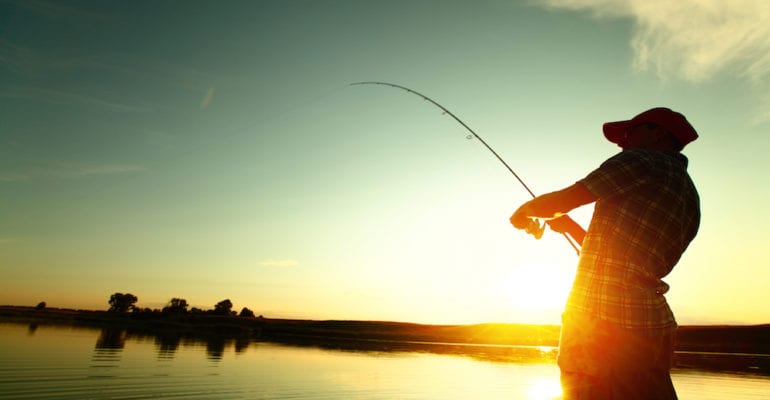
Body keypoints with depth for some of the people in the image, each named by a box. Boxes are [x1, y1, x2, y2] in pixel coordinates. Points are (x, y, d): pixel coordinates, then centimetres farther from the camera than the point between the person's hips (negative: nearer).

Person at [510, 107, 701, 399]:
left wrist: (524, 212, 13)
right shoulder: (690, 198, 21)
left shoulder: (643, 161, -4)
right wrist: (569, 225, 26)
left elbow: (559, 202, -7)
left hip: (602, 321, -9)